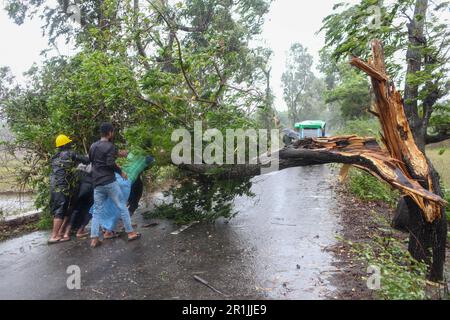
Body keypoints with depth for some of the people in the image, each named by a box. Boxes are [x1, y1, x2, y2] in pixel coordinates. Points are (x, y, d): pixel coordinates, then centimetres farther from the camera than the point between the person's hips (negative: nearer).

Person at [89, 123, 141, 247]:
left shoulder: (92, 146, 14)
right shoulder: (110, 146, -10)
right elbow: (110, 164, -19)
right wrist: (121, 172, -5)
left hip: (97, 183, 7)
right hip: (109, 182, -7)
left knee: (97, 211, 8)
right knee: (122, 207, 3)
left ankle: (94, 239, 4)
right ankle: (130, 233, 7)